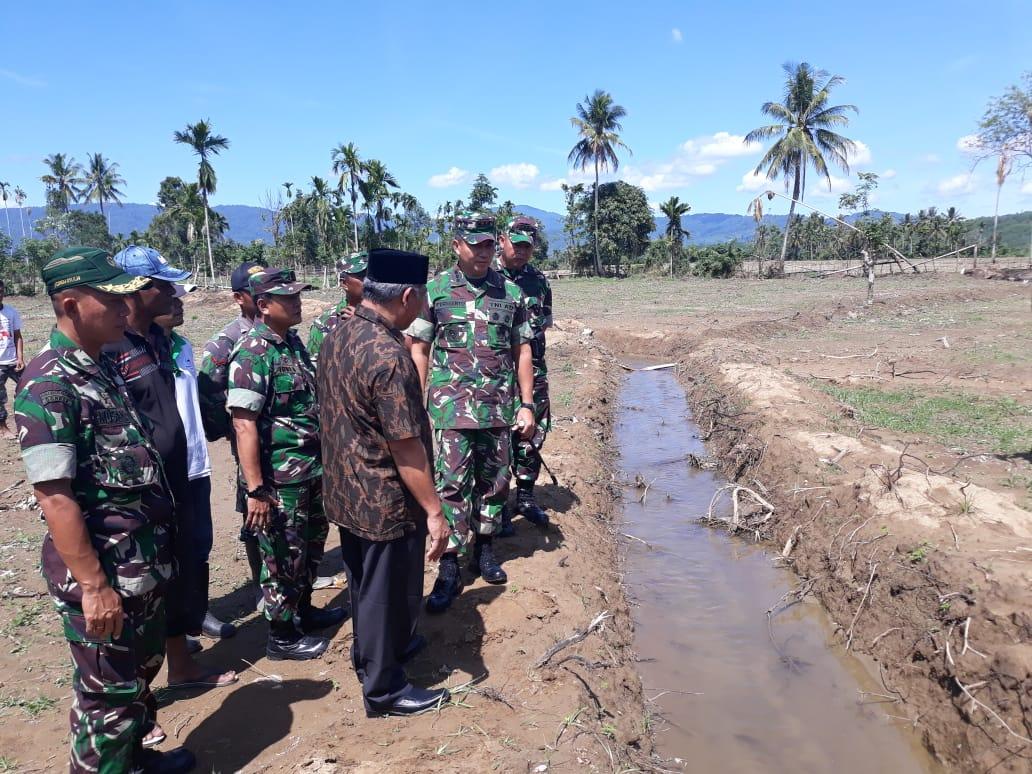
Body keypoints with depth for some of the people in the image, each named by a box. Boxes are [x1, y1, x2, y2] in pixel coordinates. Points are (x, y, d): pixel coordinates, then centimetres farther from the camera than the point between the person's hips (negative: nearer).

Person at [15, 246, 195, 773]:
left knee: (142, 671, 25)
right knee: (109, 694, 9)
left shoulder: (103, 368, 7)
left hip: (144, 565, 9)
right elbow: (54, 497, -23)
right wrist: (93, 585, -22)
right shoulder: (47, 386, -20)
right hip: (102, 575, -9)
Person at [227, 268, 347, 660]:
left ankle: (303, 609, 42)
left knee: (311, 546, 23)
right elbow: (244, 424, -22)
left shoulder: (293, 341, 7)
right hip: (279, 480, -8)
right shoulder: (252, 353, -19)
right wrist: (255, 490, -24)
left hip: (312, 469, 8)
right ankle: (282, 636, 24)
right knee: (284, 557, 7)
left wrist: (322, 460, 19)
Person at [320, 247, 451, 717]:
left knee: (364, 581, 26)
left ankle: (369, 651, 47)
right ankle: (384, 688, 27)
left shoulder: (337, 337, 0)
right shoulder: (389, 356, -28)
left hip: (345, 493, 9)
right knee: (390, 590, 9)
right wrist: (434, 511, -18)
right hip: (387, 502, -9)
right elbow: (406, 447, -26)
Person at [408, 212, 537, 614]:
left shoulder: (511, 293, 6)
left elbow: (522, 352, 9)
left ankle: (485, 550, 30)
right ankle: (449, 568, 7)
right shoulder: (434, 290, 0)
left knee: (494, 481, 12)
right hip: (451, 408, -3)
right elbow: (418, 351, 1)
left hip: (500, 407, 3)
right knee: (452, 484, -2)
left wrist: (526, 405, 4)